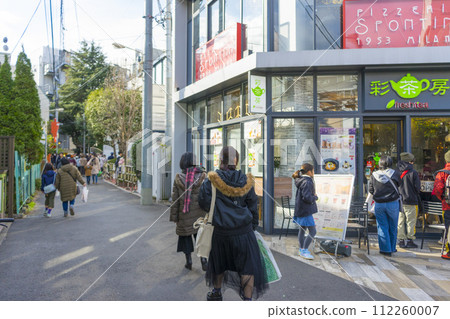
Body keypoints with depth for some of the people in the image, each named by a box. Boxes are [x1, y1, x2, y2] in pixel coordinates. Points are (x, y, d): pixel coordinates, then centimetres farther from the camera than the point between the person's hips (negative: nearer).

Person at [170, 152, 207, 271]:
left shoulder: (178, 178, -4)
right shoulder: (202, 176, -5)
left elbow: (175, 199, -2)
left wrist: (174, 216, 4)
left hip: (184, 215, 0)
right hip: (199, 214, 0)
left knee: (185, 236, 13)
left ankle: (189, 261, 19)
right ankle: (203, 258, 3)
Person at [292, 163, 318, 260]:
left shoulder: (301, 181, 10)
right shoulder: (307, 182, -20)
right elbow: (307, 197, -27)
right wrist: (315, 197, -9)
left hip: (301, 210, 10)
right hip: (306, 211, -10)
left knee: (302, 229, 18)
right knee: (312, 231, -4)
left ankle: (301, 249, 29)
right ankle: (304, 251, 2)